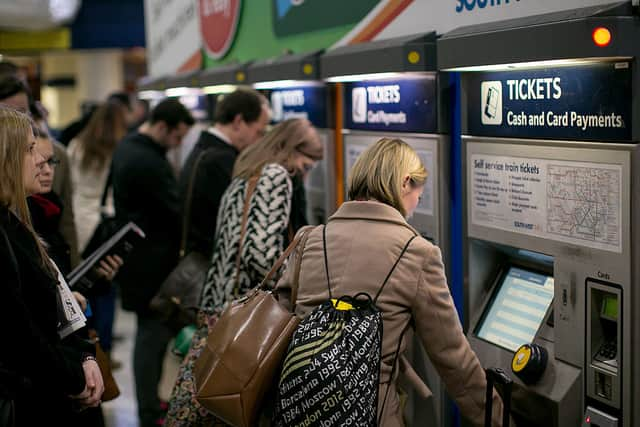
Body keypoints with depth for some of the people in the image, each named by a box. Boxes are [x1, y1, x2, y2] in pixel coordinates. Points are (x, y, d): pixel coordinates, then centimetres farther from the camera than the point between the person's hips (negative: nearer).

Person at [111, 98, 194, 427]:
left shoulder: (126, 148, 9)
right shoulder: (149, 162, -24)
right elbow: (177, 211, -21)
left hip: (135, 257, 10)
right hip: (151, 263, -10)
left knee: (151, 332, 19)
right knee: (153, 334, -2)